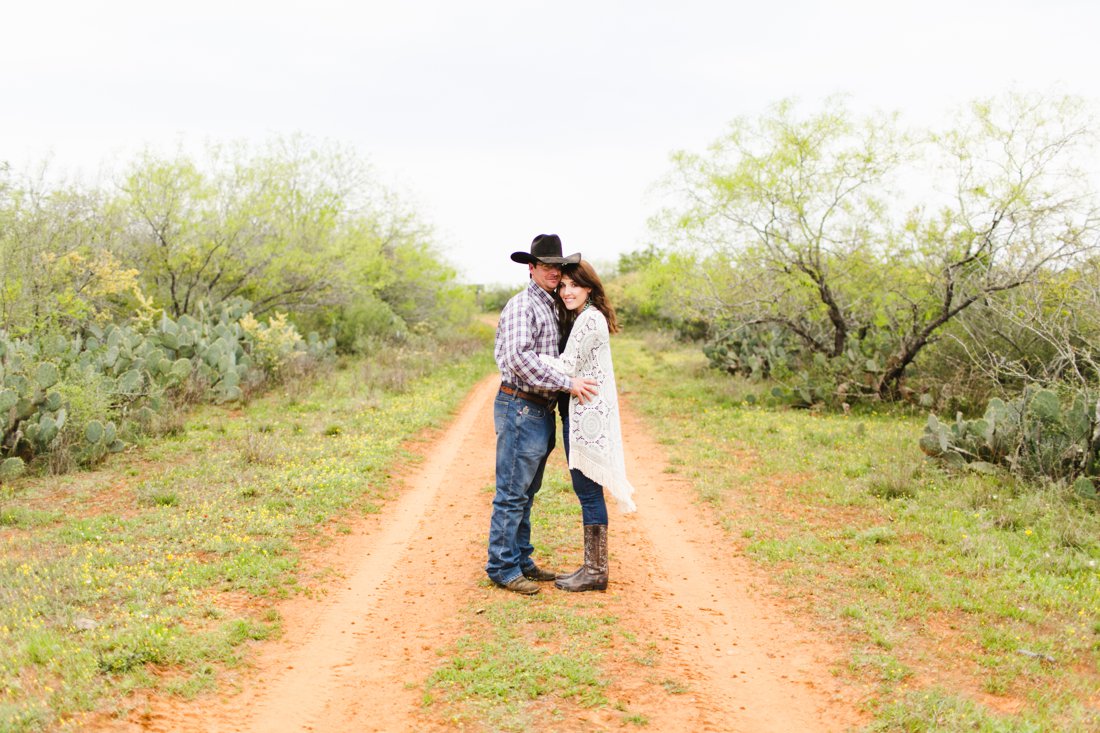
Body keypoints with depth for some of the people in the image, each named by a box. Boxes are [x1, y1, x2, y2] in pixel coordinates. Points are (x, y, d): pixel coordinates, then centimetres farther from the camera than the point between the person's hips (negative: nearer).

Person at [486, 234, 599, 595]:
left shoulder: (551, 308, 17)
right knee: (512, 493, -4)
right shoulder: (522, 306, -12)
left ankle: (521, 560, 24)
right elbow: (519, 358, -26)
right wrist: (567, 383, -24)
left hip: (541, 412, 9)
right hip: (520, 407, -9)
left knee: (526, 493, 15)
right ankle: (502, 567, 4)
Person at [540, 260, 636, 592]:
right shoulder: (583, 318, 18)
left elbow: (567, 367, -16)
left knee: (588, 493, -4)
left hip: (587, 413, -10)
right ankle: (593, 566, 20)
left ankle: (595, 572, 4)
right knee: (586, 492, 13)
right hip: (583, 413, 10)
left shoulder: (589, 319, -14)